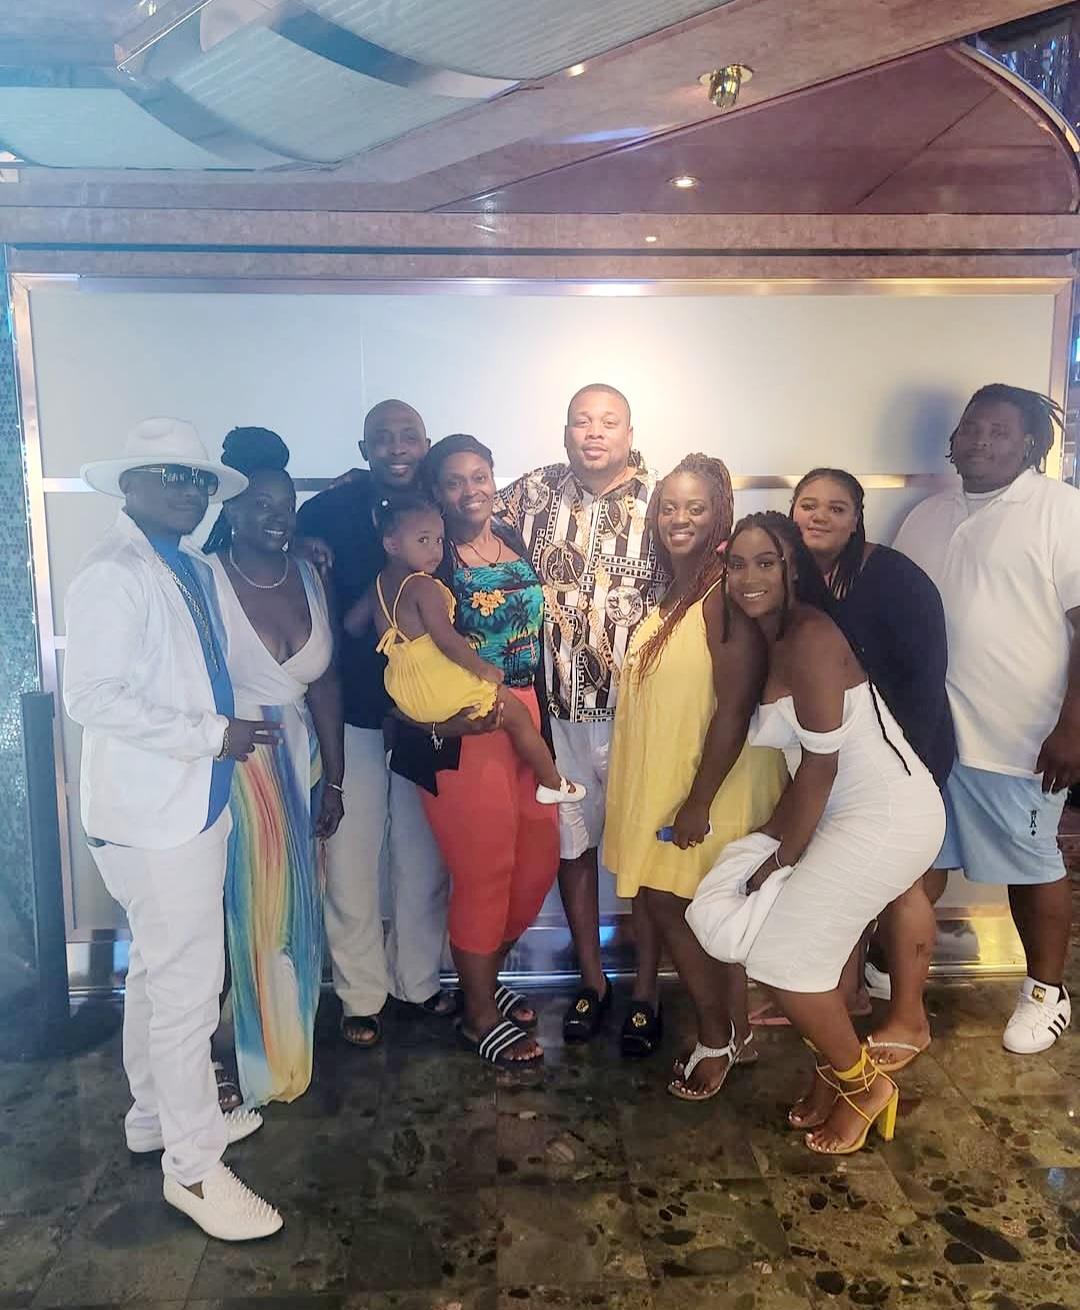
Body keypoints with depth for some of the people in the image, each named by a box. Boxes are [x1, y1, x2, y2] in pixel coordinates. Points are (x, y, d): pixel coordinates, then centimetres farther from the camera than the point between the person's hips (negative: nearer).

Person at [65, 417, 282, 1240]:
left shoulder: (192, 569, 11)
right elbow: (94, 696, -23)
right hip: (153, 811, -9)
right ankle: (194, 1164, 16)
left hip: (190, 802, 9)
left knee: (159, 972, 21)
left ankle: (160, 1114, 39)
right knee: (189, 984, 0)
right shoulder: (114, 575, -16)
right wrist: (213, 734, -22)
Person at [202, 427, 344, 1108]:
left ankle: (288, 1049, 35)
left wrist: (333, 780, 5)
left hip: (299, 761, 5)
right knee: (241, 912, 5)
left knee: (296, 909, 15)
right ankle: (250, 1060, 26)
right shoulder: (205, 579, -11)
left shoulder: (309, 576, 5)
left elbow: (326, 682, 6)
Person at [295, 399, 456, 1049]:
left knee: (424, 859, 14)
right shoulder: (326, 513, -6)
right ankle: (362, 995, 29)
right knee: (352, 863, 9)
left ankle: (421, 980, 35)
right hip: (352, 717, -2)